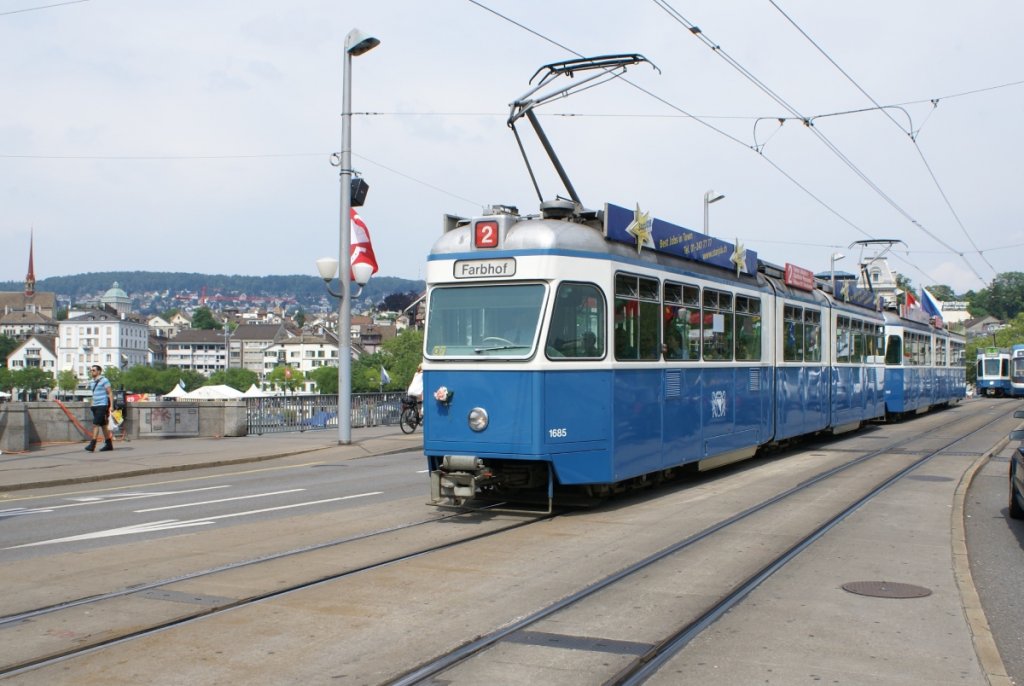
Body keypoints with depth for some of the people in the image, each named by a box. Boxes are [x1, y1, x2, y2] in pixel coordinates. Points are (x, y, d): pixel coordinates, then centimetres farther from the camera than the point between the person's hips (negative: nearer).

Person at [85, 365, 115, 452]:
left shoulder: (104, 380, -7)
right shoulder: (92, 382, 15)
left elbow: (110, 393, -8)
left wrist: (111, 406, -14)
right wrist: (92, 404, 19)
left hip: (102, 406, -8)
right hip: (95, 406, 8)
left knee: (96, 424, -14)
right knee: (103, 425, 11)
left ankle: (92, 445, -17)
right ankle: (109, 444, 16)